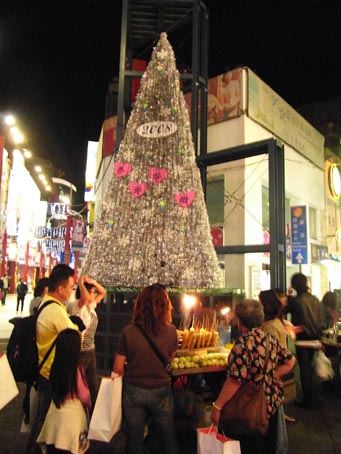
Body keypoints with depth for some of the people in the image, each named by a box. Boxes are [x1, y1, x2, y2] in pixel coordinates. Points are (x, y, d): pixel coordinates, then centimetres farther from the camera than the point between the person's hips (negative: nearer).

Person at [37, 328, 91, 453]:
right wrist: (89, 406, 10)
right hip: (72, 415, -5)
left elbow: (55, 390, 5)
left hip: (55, 414, 5)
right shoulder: (77, 370, -21)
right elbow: (84, 396, -10)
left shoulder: (55, 367, -7)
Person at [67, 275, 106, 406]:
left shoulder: (91, 306, 6)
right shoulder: (76, 306, -19)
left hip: (90, 351, 9)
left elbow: (103, 292, 15)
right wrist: (81, 283, -24)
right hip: (79, 352, -9)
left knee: (92, 385, 20)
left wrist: (93, 282, 0)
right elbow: (84, 297, -41)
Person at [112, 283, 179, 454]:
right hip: (161, 392, 0)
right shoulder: (170, 331, -15)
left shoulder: (128, 332, -17)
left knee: (135, 440, 21)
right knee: (168, 439, 22)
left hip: (133, 392, 0)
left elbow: (118, 369, -10)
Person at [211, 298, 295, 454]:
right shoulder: (269, 338, 0)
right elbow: (290, 361, 10)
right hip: (273, 403, 8)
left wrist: (217, 406, -20)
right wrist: (271, 376, 5)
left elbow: (235, 380, -27)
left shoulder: (244, 342, -24)